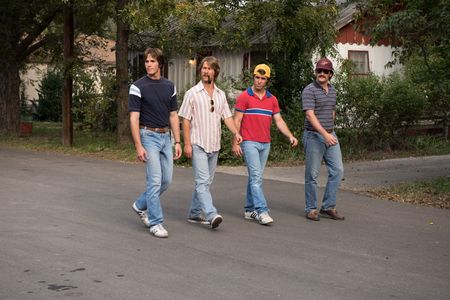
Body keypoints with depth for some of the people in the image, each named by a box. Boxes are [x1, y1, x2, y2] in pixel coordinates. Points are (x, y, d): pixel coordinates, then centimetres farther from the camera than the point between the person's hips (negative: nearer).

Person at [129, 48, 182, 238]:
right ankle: (155, 223, 0)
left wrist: (177, 142, 5)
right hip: (149, 136, -6)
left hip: (165, 136, 6)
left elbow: (173, 116, 11)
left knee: (166, 180, 9)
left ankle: (141, 206, 30)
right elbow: (134, 118, -12)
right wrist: (138, 146, -18)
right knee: (155, 180, -9)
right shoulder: (138, 87, -9)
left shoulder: (169, 86, 8)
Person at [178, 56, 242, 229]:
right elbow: (186, 120, -4)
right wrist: (187, 144, -10)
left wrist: (235, 132, -11)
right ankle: (211, 215, -23)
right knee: (202, 181, -14)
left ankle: (195, 213, 21)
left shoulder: (221, 95, 11)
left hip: (214, 145, 6)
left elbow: (227, 117, 8)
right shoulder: (192, 93, -3)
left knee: (205, 182, 11)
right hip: (198, 145, -6)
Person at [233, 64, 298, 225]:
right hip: (249, 143, -5)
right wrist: (235, 142, -10)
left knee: (255, 177, 11)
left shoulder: (272, 99, 11)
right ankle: (262, 211, -15)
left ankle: (250, 210, 18)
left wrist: (290, 135, -7)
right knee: (256, 177, -12)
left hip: (265, 144, 5)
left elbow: (279, 121, 9)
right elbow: (237, 120, -4)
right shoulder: (244, 97, -3)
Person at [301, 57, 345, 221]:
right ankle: (311, 209, 11)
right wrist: (325, 134, -30)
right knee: (312, 174, 0)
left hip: (331, 135, 7)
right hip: (313, 136, -7)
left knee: (337, 170, 1)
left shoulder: (332, 90, 13)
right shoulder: (309, 90, -11)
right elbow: (310, 115, -21)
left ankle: (328, 207, 9)